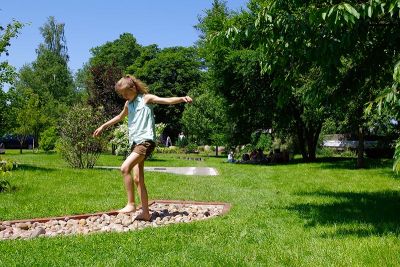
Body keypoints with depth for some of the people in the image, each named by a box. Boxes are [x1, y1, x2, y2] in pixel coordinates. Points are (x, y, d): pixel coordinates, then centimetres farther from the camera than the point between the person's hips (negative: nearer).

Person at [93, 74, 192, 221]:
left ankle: (131, 204, -15)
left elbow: (167, 100, -14)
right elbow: (120, 117, 37)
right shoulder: (128, 104, 19)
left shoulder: (146, 98, -1)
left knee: (125, 168, -24)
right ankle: (145, 213, 10)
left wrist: (182, 98, -32)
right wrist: (103, 126, 46)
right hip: (135, 143, 8)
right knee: (138, 179, 5)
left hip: (146, 141, -8)